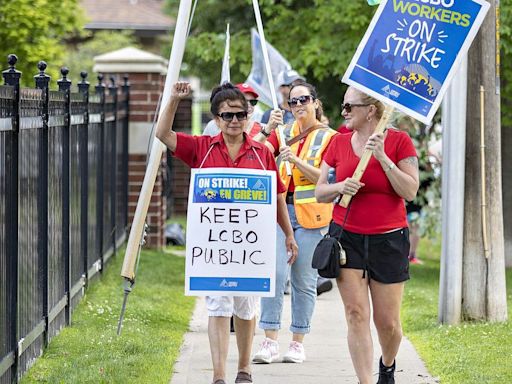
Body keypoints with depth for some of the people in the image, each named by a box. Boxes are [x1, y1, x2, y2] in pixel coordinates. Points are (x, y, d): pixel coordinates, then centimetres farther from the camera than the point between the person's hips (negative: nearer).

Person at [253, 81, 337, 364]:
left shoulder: (328, 137, 3)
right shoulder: (283, 133, 12)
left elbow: (324, 178, -7)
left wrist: (296, 160, -19)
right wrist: (267, 131, -17)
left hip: (310, 215, -2)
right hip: (280, 209, 2)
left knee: (304, 281, 3)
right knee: (274, 274, -9)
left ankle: (298, 343, 11)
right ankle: (270, 343, -8)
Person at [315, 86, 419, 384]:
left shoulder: (399, 141, -4)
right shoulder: (339, 143, 5)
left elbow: (410, 191, -12)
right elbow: (320, 192, 9)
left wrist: (382, 157, -20)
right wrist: (340, 187, -13)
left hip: (388, 239, -2)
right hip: (346, 236, 2)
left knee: (388, 322, 4)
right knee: (356, 314, -9)